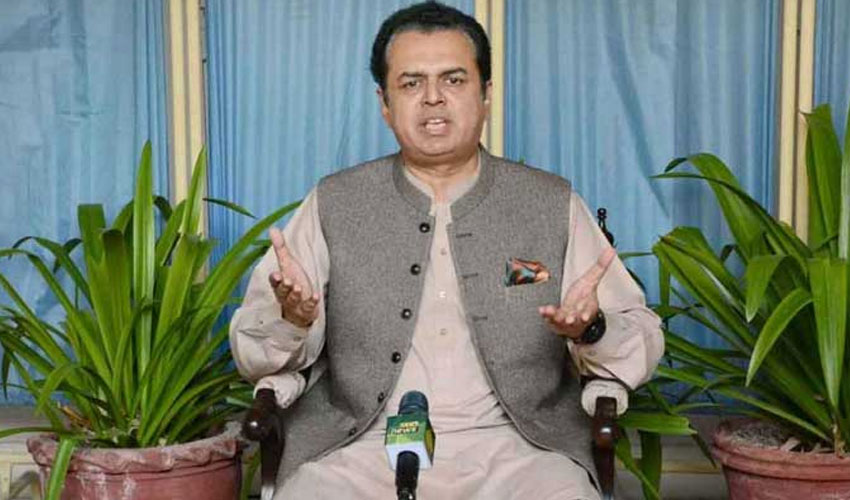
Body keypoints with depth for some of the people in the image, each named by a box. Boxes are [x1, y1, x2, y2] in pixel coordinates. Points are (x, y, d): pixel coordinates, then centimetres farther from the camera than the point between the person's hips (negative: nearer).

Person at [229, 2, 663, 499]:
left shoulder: (553, 204, 9)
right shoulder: (334, 204, 9)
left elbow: (644, 344, 8)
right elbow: (253, 354, 7)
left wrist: (591, 331, -14)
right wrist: (291, 320, -16)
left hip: (514, 447, 0)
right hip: (362, 447, 1)